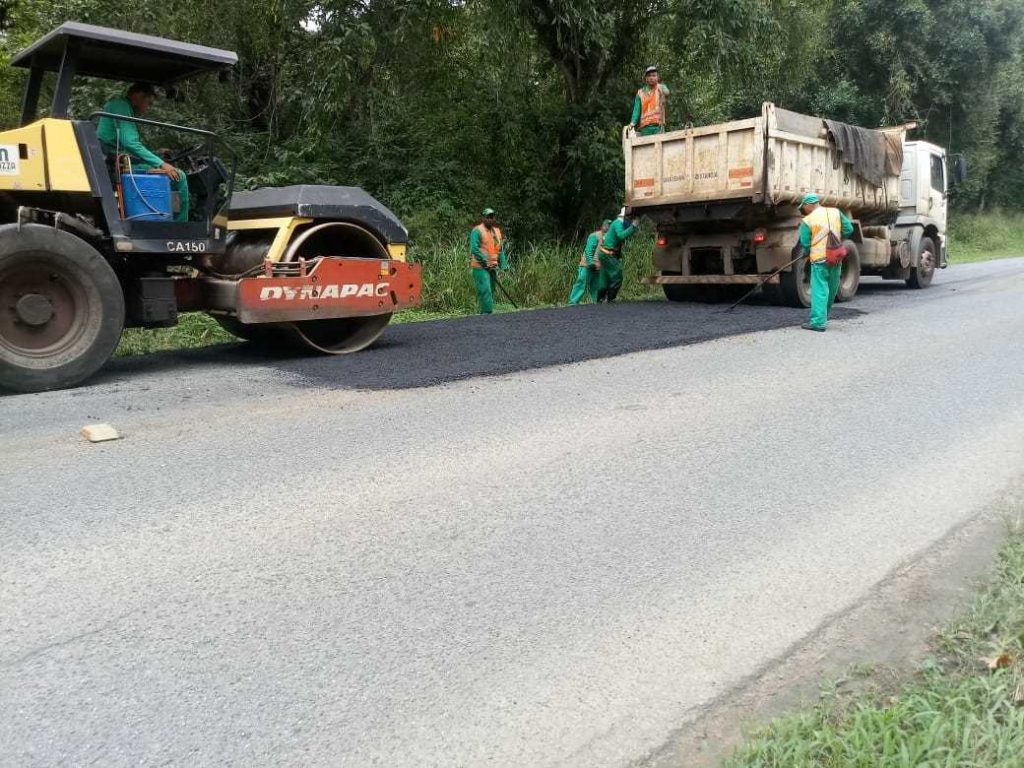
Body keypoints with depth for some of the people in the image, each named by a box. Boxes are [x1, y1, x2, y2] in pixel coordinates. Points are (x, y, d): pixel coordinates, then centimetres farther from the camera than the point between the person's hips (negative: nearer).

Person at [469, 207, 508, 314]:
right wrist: (485, 262, -17)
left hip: (492, 267, 7)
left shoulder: (497, 231, 16)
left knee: (491, 291, 8)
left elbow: (500, 249, 17)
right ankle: (487, 312, -18)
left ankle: (484, 313, 14)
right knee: (485, 291, -15)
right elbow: (474, 248, -16)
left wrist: (503, 264, 7)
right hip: (480, 267, -7)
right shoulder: (477, 230, -7)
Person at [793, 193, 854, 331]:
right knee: (831, 290, 17)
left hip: (819, 259, -5)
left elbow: (805, 244, -5)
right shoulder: (836, 212, 5)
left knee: (819, 290, -5)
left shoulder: (807, 221, -9)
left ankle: (818, 322, -10)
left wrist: (807, 253, 15)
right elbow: (849, 229, 7)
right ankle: (824, 317, 30)